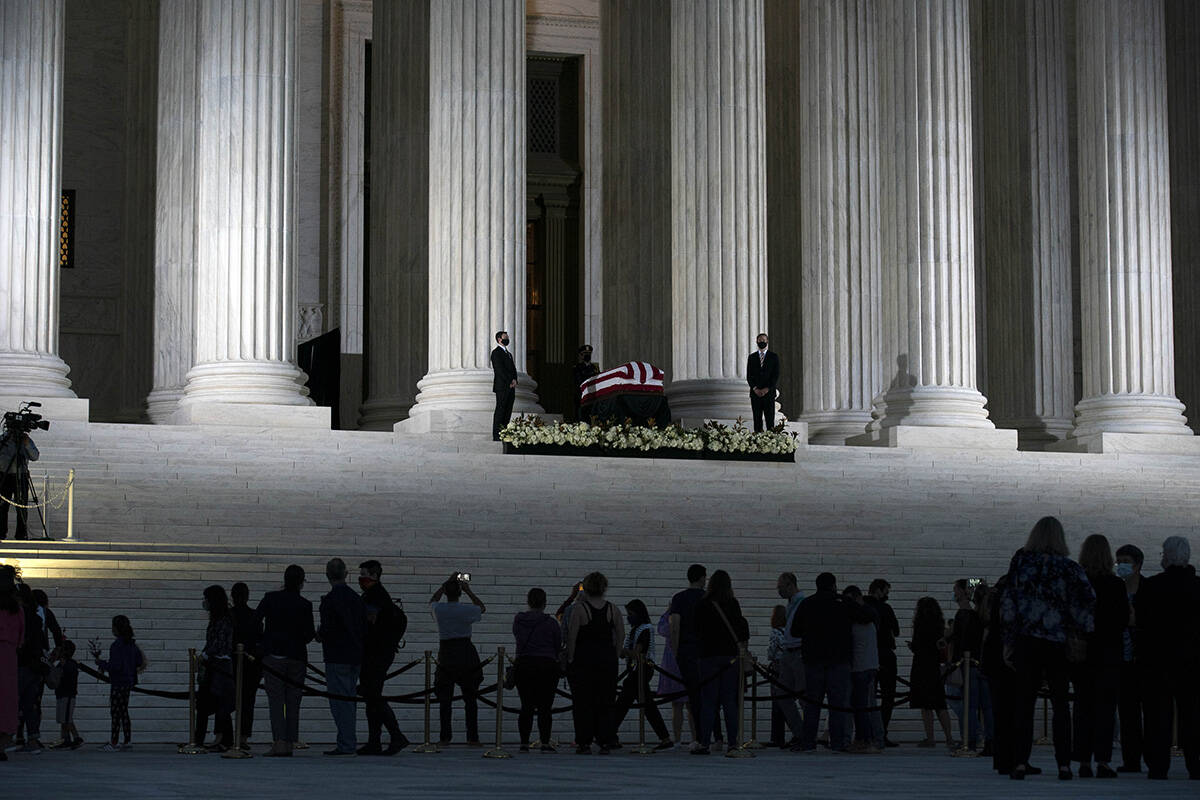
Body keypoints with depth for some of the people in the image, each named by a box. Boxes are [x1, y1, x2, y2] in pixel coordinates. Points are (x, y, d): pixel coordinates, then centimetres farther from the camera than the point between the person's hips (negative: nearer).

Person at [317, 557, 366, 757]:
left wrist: (319, 636, 2)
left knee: (340, 702, -5)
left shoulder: (329, 600, -14)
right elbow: (365, 630, 11)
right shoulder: (357, 599, 10)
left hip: (337, 658, -8)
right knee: (348, 701, 15)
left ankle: (347, 745, -6)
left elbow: (327, 630, -19)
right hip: (355, 657, 8)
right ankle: (348, 743, 18)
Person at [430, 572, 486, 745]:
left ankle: (445, 736, 1)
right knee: (470, 698, 5)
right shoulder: (467, 610, -8)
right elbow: (482, 608, 15)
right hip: (466, 655, -1)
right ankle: (473, 737, 2)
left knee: (444, 698, 6)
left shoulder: (439, 609, -4)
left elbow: (432, 601, 22)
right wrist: (468, 590, 14)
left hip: (446, 655, 1)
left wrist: (447, 582, 23)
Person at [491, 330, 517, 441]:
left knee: (508, 411, 5)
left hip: (511, 387, 8)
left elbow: (513, 369, 18)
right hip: (502, 387, -8)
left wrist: (514, 380, -1)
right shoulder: (496, 353, -5)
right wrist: (510, 381, -14)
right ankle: (496, 436, -9)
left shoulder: (508, 354, 22)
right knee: (500, 411, -9)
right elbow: (500, 369, -14)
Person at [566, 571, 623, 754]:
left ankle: (584, 743, 0)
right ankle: (605, 743, 4)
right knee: (605, 703, 8)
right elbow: (621, 634, 5)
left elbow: (571, 635, -10)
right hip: (607, 659, 3)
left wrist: (570, 657, -3)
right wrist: (613, 655, 13)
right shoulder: (612, 609, 2)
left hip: (583, 658, -3)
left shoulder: (580, 608, -8)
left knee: (583, 703, 3)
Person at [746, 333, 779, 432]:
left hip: (769, 392, -2)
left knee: (770, 420, -6)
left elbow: (776, 375, -1)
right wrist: (755, 389, -8)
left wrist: (767, 389, -11)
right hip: (755, 393, 2)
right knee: (757, 420, 0)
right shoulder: (752, 357, 10)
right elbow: (749, 376, 7)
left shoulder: (773, 357, 4)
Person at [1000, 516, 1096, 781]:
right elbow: (1088, 600, -11)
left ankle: (1020, 763, -4)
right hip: (1057, 643, 0)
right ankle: (1064, 765, 3)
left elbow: (1008, 602, 1)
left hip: (1026, 641, 0)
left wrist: (1008, 642, 5)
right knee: (1060, 703, 7)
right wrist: (1079, 632, -1)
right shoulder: (1069, 567, 0)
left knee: (1024, 702, 3)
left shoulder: (1020, 562, 2)